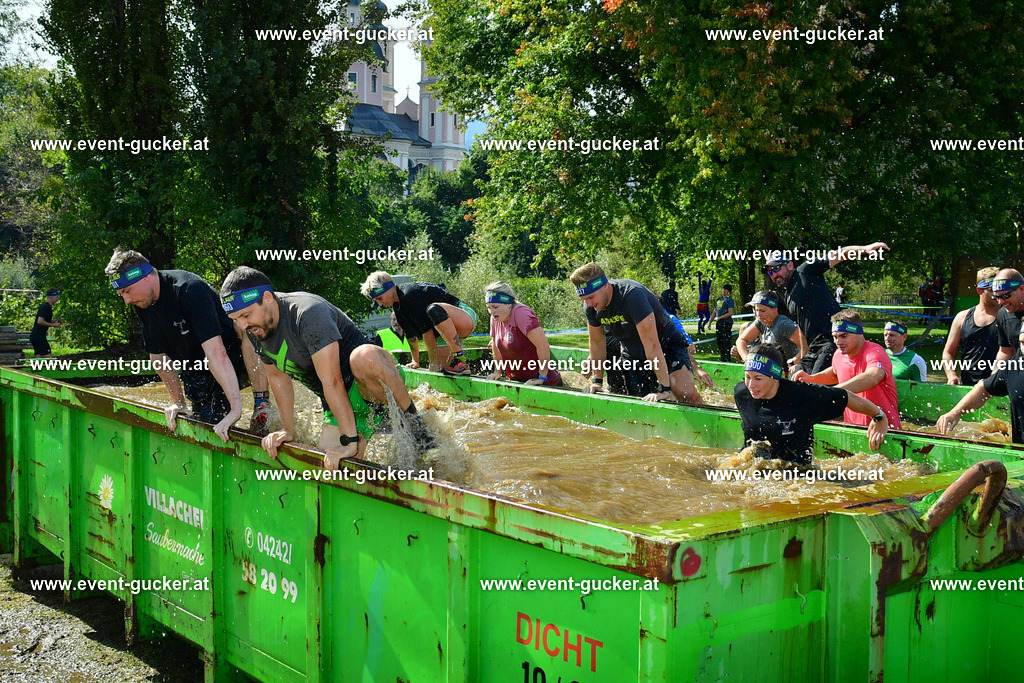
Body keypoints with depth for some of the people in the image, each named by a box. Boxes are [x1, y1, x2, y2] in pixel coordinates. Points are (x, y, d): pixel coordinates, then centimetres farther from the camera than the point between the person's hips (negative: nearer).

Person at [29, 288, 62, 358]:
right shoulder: (46, 307, -15)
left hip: (35, 336, 10)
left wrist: (56, 321, 12)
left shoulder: (43, 305, 17)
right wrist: (53, 325, -15)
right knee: (47, 356, -10)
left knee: (39, 357, 9)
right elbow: (40, 321, -24)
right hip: (39, 336, -10)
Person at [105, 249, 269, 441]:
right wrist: (178, 402, 5)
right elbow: (158, 355, 7)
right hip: (193, 366, 8)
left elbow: (216, 351, -40)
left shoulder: (189, 289, -31)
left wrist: (236, 407, -46)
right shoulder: (142, 304, -4)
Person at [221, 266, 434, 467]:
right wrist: (287, 429, 9)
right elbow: (278, 377, 14)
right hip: (337, 402, 8)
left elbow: (333, 382, -31)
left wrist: (350, 441, -32)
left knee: (363, 357, -42)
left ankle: (414, 421, -19)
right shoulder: (256, 332, -1)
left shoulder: (308, 313, -27)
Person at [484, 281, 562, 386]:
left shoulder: (521, 313, -21)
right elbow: (496, 346, 18)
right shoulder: (496, 317, 2)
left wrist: (541, 378, -22)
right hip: (517, 380, 7)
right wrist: (497, 372, 18)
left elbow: (543, 346, -27)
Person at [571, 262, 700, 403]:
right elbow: (597, 343, 4)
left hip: (666, 345, -6)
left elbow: (652, 345, -36)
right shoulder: (591, 306, -12)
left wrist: (664, 388, -36)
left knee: (687, 395, -25)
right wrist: (597, 381, 2)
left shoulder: (632, 295, -34)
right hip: (632, 354, 7)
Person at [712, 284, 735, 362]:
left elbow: (730, 313, -15)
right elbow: (715, 311, 24)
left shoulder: (729, 300, -6)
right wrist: (711, 321, 20)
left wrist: (719, 318, -15)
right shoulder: (718, 299, 17)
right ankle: (722, 357, 22)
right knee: (719, 340, 12)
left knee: (727, 341, -7)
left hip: (726, 322, -8)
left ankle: (727, 359, -3)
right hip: (718, 323, 8)